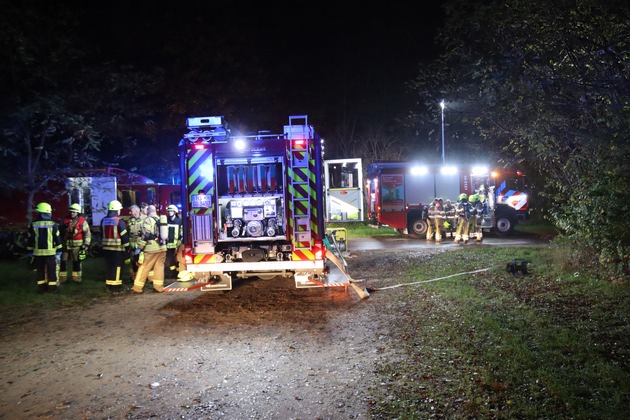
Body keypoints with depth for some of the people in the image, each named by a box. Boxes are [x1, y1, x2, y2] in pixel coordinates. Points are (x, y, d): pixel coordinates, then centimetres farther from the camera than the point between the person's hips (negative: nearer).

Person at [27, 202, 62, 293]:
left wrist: (30, 252, 14)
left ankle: (41, 287, 16)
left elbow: (30, 240, 4)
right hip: (50, 252, -2)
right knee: (51, 270, 6)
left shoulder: (33, 225, 0)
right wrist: (59, 251, 4)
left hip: (38, 252, 2)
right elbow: (58, 239, -4)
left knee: (40, 270, 12)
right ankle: (52, 287, 9)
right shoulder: (53, 224, -6)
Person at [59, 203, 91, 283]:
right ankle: (62, 277, 18)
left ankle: (77, 277, 17)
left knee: (77, 262, 6)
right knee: (63, 261, 8)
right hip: (66, 244, 3)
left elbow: (87, 233, -4)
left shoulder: (82, 221, -4)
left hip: (77, 245, -3)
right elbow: (61, 231, 14)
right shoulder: (65, 220, 5)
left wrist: (86, 244, -9)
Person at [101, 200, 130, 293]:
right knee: (116, 267, -1)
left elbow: (102, 234, 17)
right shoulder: (119, 221, -13)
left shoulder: (104, 220, 8)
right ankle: (115, 286, 1)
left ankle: (109, 285, 20)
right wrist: (126, 246, -5)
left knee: (108, 266, 13)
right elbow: (124, 235, -14)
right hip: (117, 248, -6)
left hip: (106, 247, 7)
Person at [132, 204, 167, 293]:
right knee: (159, 266, 10)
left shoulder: (148, 220, -6)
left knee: (143, 267, 0)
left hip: (151, 248, -6)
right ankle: (159, 286, 8)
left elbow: (145, 235, -13)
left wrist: (139, 247, -9)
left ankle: (137, 287, 4)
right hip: (162, 247, 6)